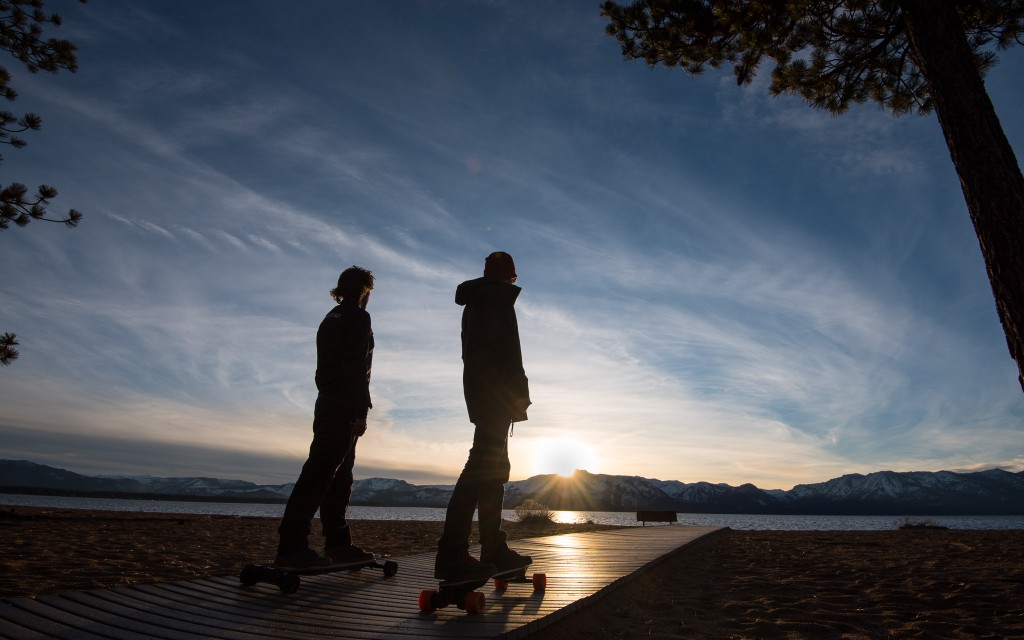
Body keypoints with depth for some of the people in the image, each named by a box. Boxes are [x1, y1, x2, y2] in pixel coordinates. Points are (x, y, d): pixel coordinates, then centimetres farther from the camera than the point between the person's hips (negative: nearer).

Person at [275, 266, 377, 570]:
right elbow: (357, 368, -16)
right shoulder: (358, 318, -5)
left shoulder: (330, 319, 21)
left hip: (327, 404, 9)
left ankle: (338, 544, 16)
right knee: (320, 474, -12)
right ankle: (291, 547, -13)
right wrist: (361, 411, -18)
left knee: (338, 477, 11)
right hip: (344, 407, -9)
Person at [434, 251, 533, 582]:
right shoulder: (497, 295, -3)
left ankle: (494, 549, 13)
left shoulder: (473, 301, 25)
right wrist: (520, 390, -16)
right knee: (484, 465, -16)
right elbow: (506, 347, -16)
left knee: (494, 467, 10)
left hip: (479, 391, 10)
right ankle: (451, 554, -20)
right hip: (496, 390, -10)